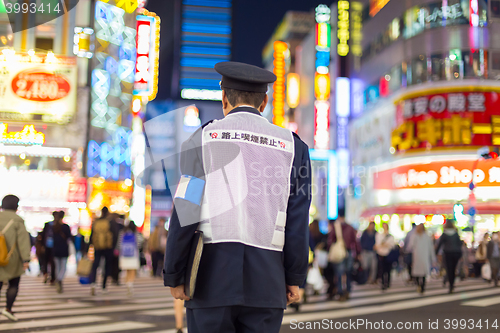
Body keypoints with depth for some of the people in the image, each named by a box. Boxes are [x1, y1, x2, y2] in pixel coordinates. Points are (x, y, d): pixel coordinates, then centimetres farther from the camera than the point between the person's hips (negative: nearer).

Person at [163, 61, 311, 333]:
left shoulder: (202, 139, 2)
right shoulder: (292, 145, 7)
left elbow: (184, 214, -4)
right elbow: (297, 220, 3)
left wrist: (174, 276, 1)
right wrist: (294, 277, 9)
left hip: (211, 276, -1)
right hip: (266, 279, 2)